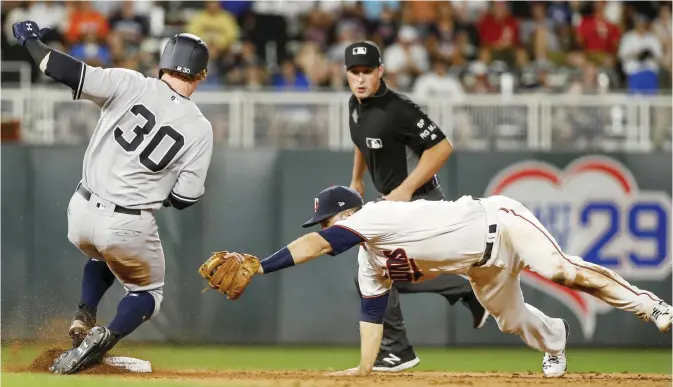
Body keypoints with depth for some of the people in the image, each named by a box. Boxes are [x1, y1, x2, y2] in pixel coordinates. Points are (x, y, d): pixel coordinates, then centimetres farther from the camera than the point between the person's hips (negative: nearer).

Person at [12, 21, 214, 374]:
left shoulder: (129, 86, -8)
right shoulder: (199, 129, -7)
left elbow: (71, 73, -14)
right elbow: (184, 198, -6)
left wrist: (30, 40, 2)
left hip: (82, 213, 3)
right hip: (128, 226, -3)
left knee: (102, 255, 36)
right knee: (148, 292, 21)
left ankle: (84, 317, 12)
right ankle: (105, 336, -10)